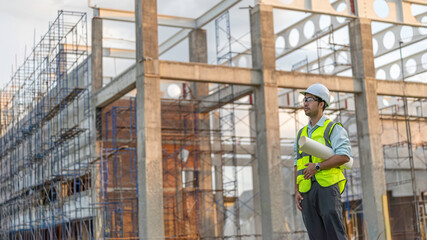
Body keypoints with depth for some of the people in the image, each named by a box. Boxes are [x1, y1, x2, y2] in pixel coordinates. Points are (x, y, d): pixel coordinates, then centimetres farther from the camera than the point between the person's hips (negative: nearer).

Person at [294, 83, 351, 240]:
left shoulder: (333, 128, 4)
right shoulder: (301, 133, 22)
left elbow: (344, 156, -10)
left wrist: (318, 166, -13)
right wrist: (297, 191, 10)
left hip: (327, 187, -5)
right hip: (307, 190, 6)